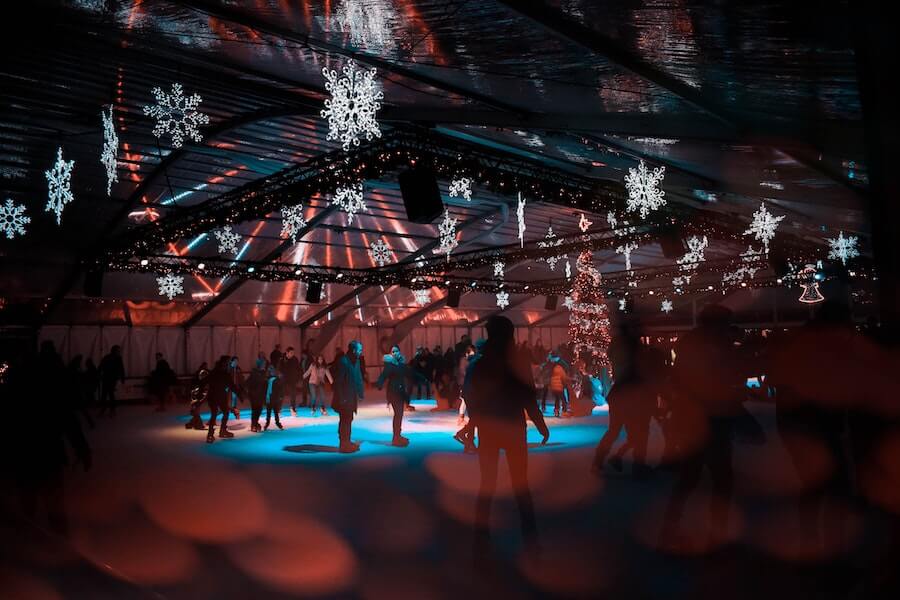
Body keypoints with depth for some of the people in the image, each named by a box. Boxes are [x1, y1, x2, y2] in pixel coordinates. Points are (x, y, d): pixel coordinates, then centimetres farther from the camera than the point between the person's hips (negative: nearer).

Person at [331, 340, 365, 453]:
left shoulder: (356, 361, 6)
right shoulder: (343, 362, -20)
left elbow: (358, 377, 11)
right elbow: (338, 381, -21)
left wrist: (360, 393, 4)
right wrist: (341, 398, -21)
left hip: (352, 396, 8)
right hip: (344, 397, -8)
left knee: (348, 420, 16)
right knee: (345, 420, -2)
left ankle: (347, 442, 26)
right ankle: (344, 445, 6)